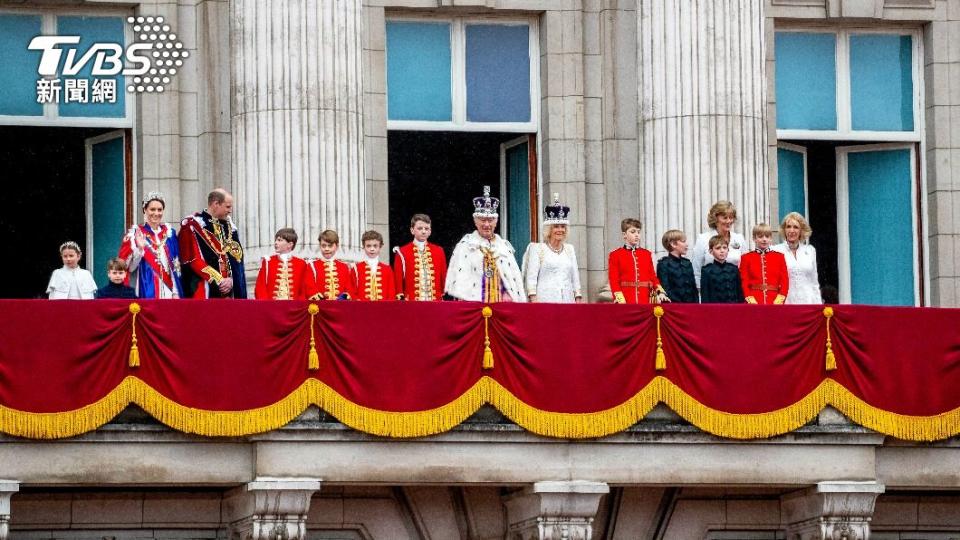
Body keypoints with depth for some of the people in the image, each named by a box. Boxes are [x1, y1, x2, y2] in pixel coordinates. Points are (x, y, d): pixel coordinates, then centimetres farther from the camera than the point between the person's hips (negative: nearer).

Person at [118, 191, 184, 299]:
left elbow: (176, 266, 12)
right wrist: (140, 248, -22)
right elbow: (129, 266, -6)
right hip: (146, 293, -3)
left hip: (167, 291, 3)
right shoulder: (135, 233, -1)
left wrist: (176, 293, 6)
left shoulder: (169, 233, 10)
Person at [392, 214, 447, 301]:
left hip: (435, 301, 2)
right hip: (411, 303, -2)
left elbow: (444, 278, 13)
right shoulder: (402, 252, 4)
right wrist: (400, 299, -3)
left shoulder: (439, 251, 12)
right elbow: (398, 281, 4)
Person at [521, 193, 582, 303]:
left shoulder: (569, 249, 18)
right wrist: (534, 300, -9)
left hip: (567, 300, 4)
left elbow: (575, 277, 19)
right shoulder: (537, 249, 4)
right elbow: (531, 277, 0)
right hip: (545, 300, -4)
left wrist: (578, 298, 10)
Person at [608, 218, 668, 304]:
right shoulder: (615, 255, 3)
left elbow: (653, 277, 12)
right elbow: (614, 280, -2)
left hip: (645, 302, 3)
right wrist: (621, 301, -14)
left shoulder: (647, 254, 14)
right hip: (625, 302, -3)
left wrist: (660, 292, -7)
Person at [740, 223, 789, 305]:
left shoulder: (779, 257, 12)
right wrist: (751, 300, -10)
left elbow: (784, 281, 7)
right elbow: (744, 282, 3)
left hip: (775, 302, 1)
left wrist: (779, 300, -7)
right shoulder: (746, 258, 8)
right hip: (754, 302, -1)